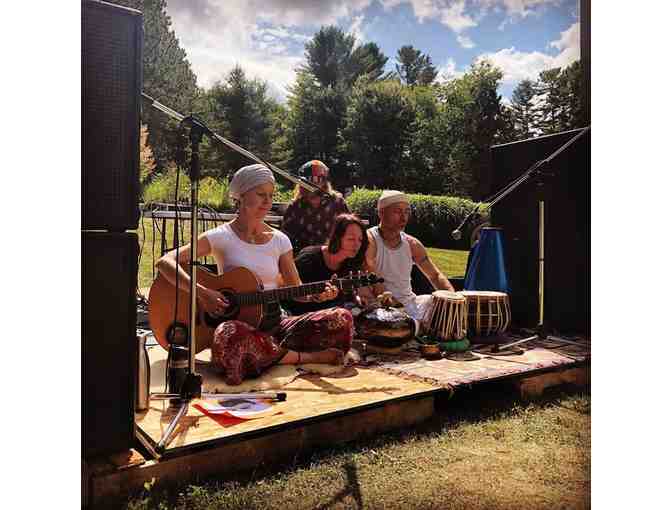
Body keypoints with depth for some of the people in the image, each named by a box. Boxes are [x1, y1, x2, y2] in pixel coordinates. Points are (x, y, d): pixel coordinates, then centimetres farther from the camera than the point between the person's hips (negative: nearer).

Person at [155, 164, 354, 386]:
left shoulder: (279, 240, 8)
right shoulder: (221, 237, -4)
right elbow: (165, 262, -11)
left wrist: (317, 295, -14)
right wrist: (201, 292, -23)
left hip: (273, 324, 3)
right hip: (238, 324, -3)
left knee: (341, 319, -15)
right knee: (230, 335, -41)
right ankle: (308, 356, -18)